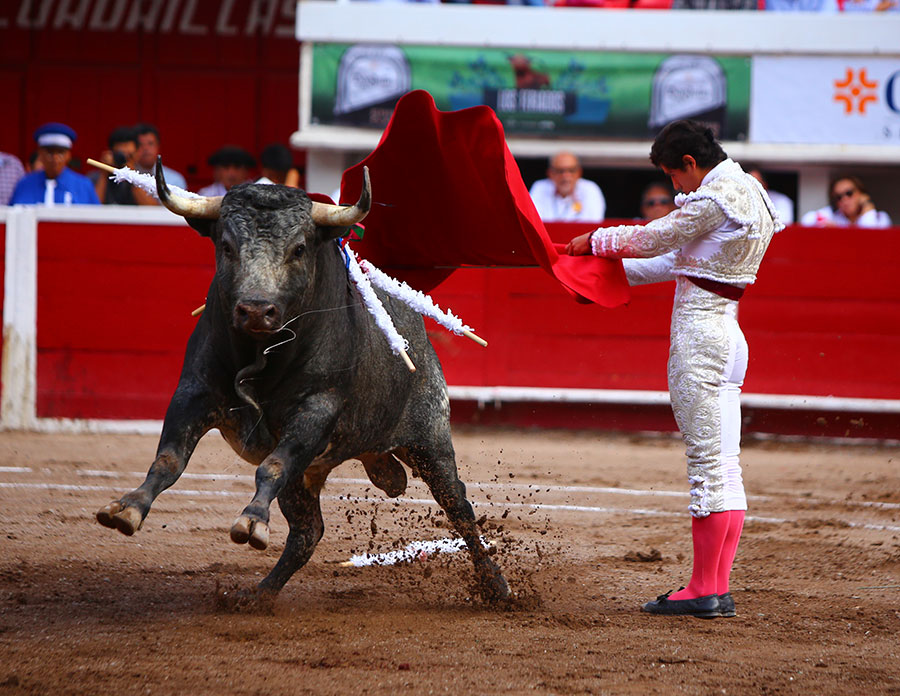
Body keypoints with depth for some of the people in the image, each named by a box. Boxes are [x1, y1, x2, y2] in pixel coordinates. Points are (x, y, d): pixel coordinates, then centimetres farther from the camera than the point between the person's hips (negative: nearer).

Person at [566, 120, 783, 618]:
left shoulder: (717, 198, -14)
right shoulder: (748, 194, 17)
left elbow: (650, 240, -8)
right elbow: (679, 259, 23)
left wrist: (594, 240, 9)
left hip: (698, 334, -10)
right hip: (727, 334, 10)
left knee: (707, 461, -8)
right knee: (724, 465, 8)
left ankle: (703, 591, -5)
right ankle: (717, 590, 10)